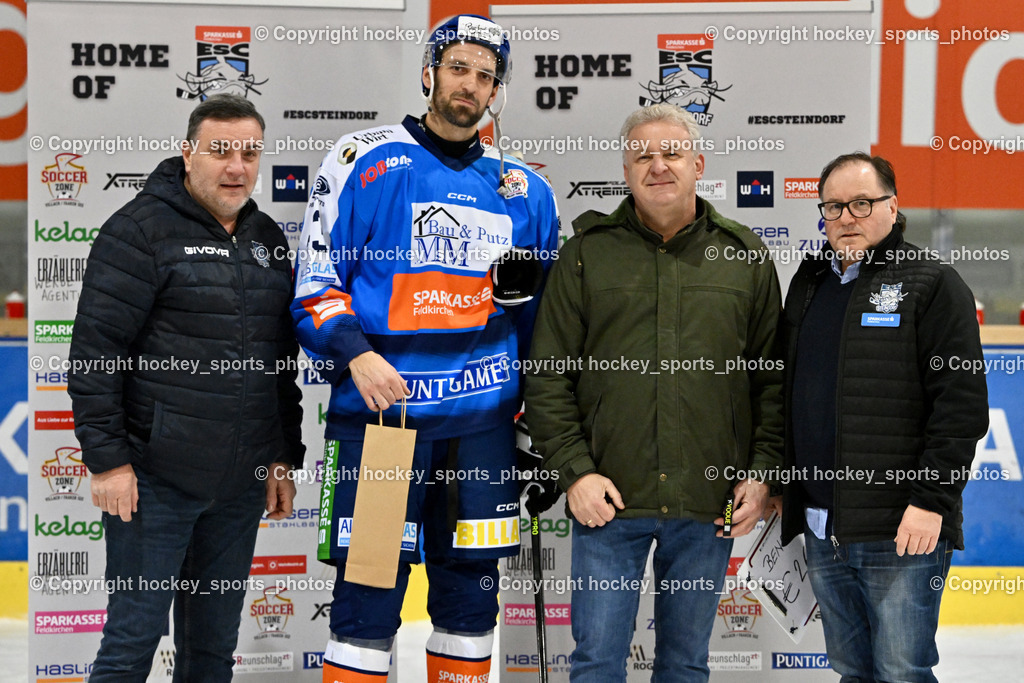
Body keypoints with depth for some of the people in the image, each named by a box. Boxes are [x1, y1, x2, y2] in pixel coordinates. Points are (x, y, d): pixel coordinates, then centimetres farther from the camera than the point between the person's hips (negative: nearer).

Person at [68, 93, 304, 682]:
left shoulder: (268, 239, 14)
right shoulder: (141, 229, -6)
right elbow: (95, 350, -11)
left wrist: (284, 459, 16)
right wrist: (107, 458, -15)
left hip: (241, 483, 6)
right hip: (156, 476, -6)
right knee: (134, 635, -2)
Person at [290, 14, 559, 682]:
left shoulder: (526, 190, 14)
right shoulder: (364, 160, 1)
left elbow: (543, 315, 23)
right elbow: (314, 283, -1)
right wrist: (356, 355, -15)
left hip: (484, 423, 4)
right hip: (378, 407, -4)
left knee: (471, 594, 10)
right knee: (368, 598, -3)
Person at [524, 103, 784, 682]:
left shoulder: (744, 256, 6)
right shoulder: (588, 252, 3)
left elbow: (774, 379, 8)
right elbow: (548, 377, 2)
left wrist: (762, 473, -1)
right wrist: (575, 471, -7)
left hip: (708, 504, 1)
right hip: (608, 499, -1)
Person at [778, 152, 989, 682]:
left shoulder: (932, 285, -5)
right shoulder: (808, 284, 16)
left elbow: (961, 402, -12)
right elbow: (787, 395, 22)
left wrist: (930, 500, -18)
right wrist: (783, 486, 16)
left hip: (902, 530, -6)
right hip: (821, 529, 6)